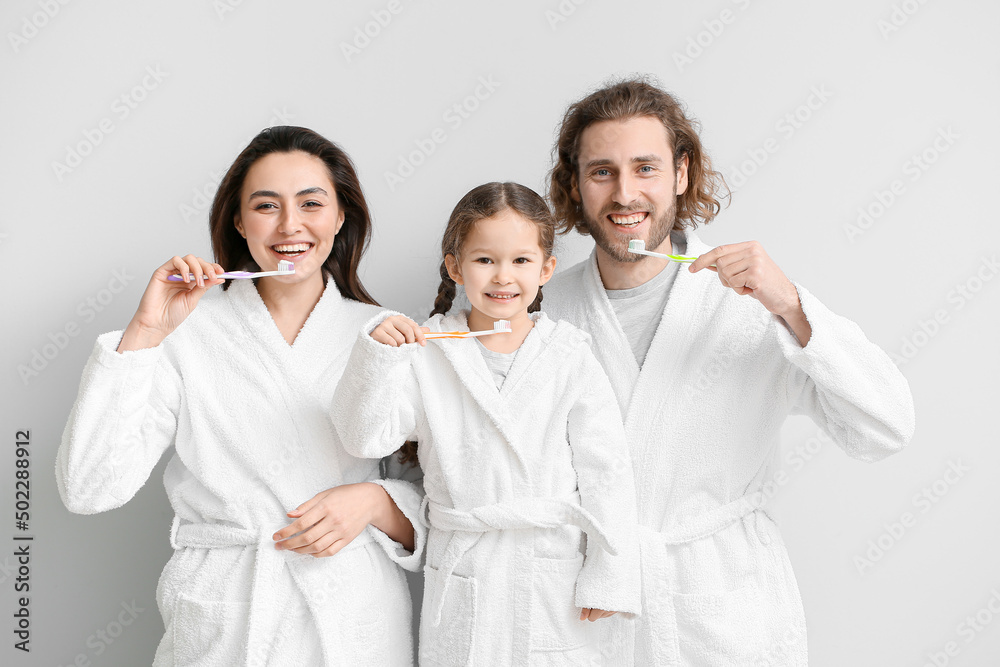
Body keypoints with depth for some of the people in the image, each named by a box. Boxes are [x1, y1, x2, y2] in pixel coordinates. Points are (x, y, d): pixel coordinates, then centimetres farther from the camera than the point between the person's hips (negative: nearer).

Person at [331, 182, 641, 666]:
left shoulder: (570, 359, -2)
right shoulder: (426, 354, -1)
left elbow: (605, 473, -1)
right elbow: (364, 437, -8)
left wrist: (608, 579, -2)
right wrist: (375, 354, -22)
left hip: (552, 575, 0)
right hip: (460, 577, 0)